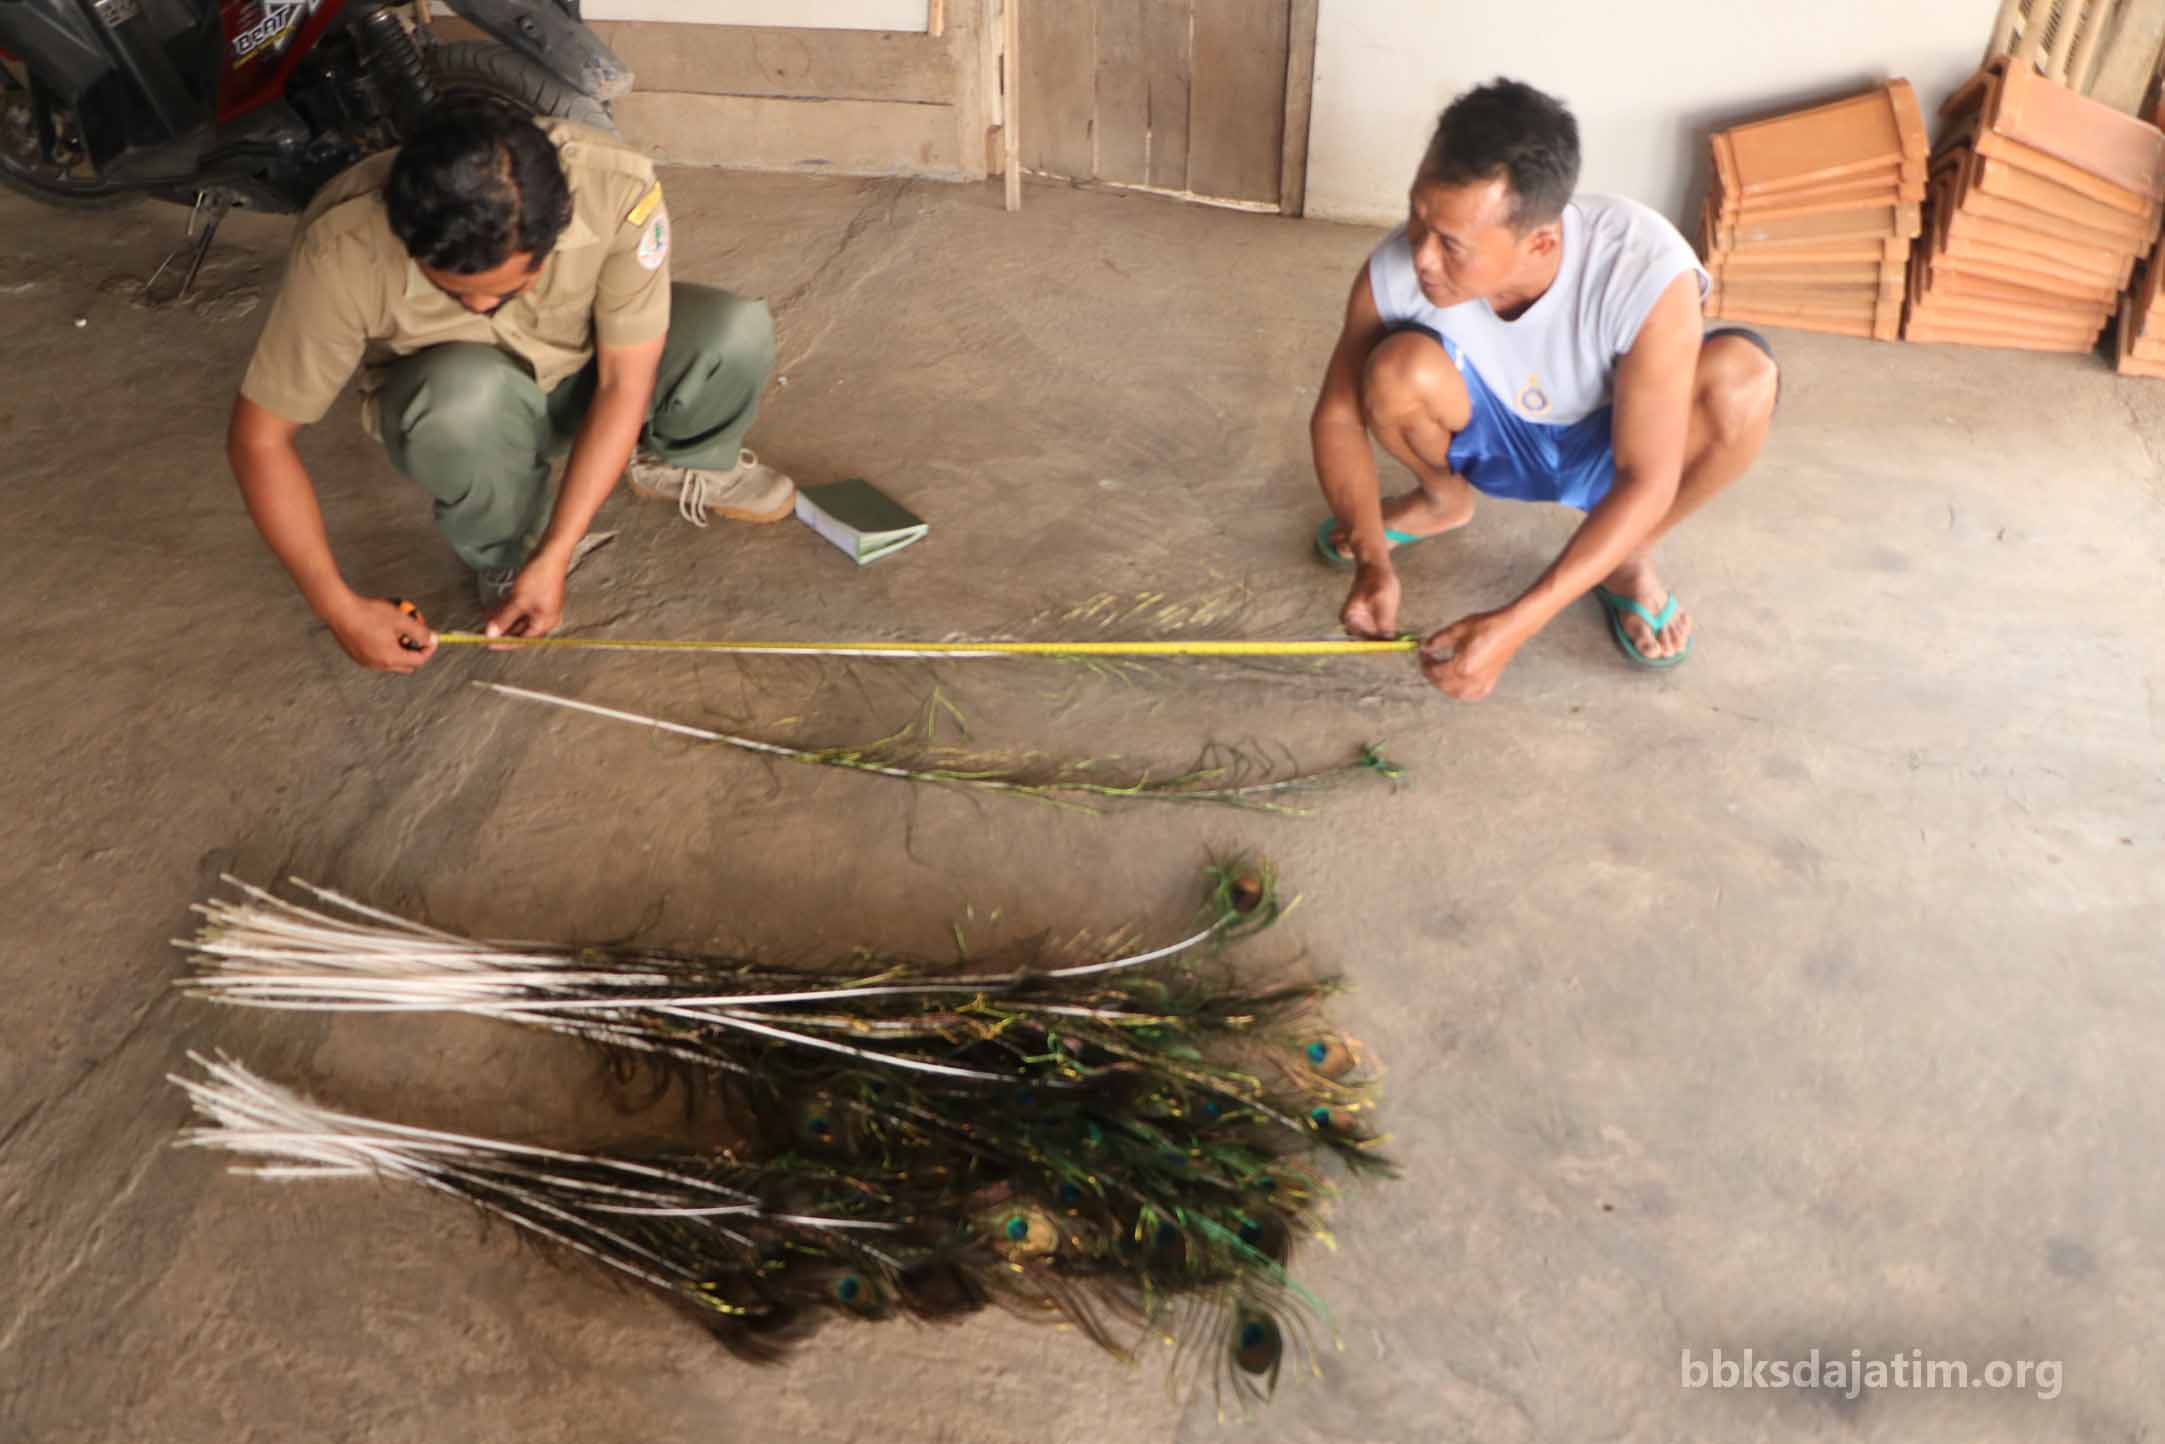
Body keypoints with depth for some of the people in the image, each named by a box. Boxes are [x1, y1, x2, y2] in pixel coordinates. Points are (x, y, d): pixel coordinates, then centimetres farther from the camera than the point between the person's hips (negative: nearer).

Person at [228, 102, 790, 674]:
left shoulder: (619, 190, -34)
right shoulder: (343, 251, -34)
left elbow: (624, 384, -24)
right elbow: (258, 436, -24)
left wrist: (554, 558, -27)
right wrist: (340, 608, -26)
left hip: (583, 373, 2)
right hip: (440, 396, -2)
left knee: (739, 332, -26)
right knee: (467, 397, -40)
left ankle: (671, 463, 8)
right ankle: (505, 556, -7)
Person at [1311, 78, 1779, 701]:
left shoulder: (1648, 272, -37)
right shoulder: (1397, 267, -30)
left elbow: (1647, 481, -34)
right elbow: (1337, 415, -17)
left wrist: (1515, 626, -42)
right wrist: (1372, 560, -32)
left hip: (1605, 451, -1)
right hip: (1488, 436, 1)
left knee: (1742, 375, -32)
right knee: (1399, 367, -32)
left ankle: (1628, 558, -2)